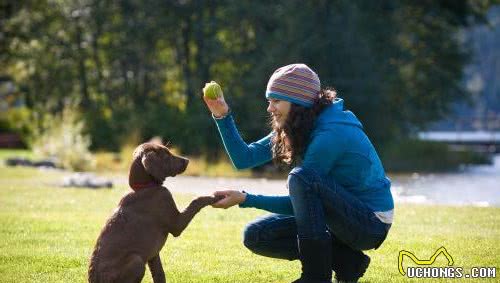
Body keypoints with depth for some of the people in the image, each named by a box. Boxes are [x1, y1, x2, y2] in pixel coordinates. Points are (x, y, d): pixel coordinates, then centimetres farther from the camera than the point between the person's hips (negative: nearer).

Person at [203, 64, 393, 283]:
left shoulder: (331, 133, -23)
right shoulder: (295, 130, 4)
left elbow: (299, 204, -19)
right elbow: (244, 158, 3)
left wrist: (245, 199, -21)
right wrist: (223, 117, -7)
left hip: (371, 224, -9)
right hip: (343, 219, 9)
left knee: (301, 177, -31)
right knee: (255, 236, 0)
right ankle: (345, 261, 2)